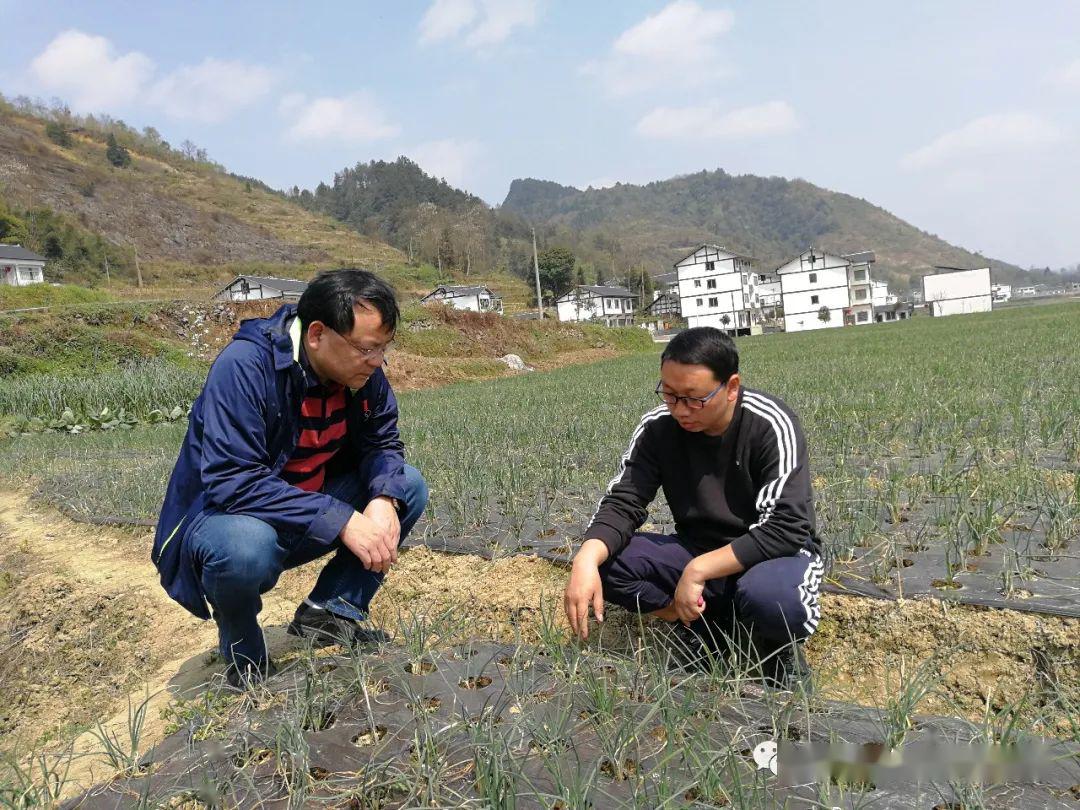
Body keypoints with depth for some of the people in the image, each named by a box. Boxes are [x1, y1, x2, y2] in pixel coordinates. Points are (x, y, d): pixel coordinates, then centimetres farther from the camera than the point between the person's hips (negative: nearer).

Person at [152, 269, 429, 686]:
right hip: (223, 515, -6)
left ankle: (332, 611, -1)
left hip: (309, 513, 6)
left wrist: (384, 499, -23)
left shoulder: (362, 371, -9)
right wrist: (340, 520, -37)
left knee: (408, 487, -8)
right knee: (246, 547, -39)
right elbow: (232, 481, -34)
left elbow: (382, 442, -1)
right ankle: (243, 652, -5)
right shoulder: (243, 366, -29)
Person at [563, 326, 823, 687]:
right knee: (603, 562, -20)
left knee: (773, 598, -40)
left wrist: (698, 571, -33)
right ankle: (727, 627, -10)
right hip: (697, 550, 4)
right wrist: (586, 559, -34)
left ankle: (771, 637, -3)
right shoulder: (658, 427, -11)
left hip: (774, 550, -4)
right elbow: (623, 502, -14)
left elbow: (785, 527, -27)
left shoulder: (770, 425, -22)